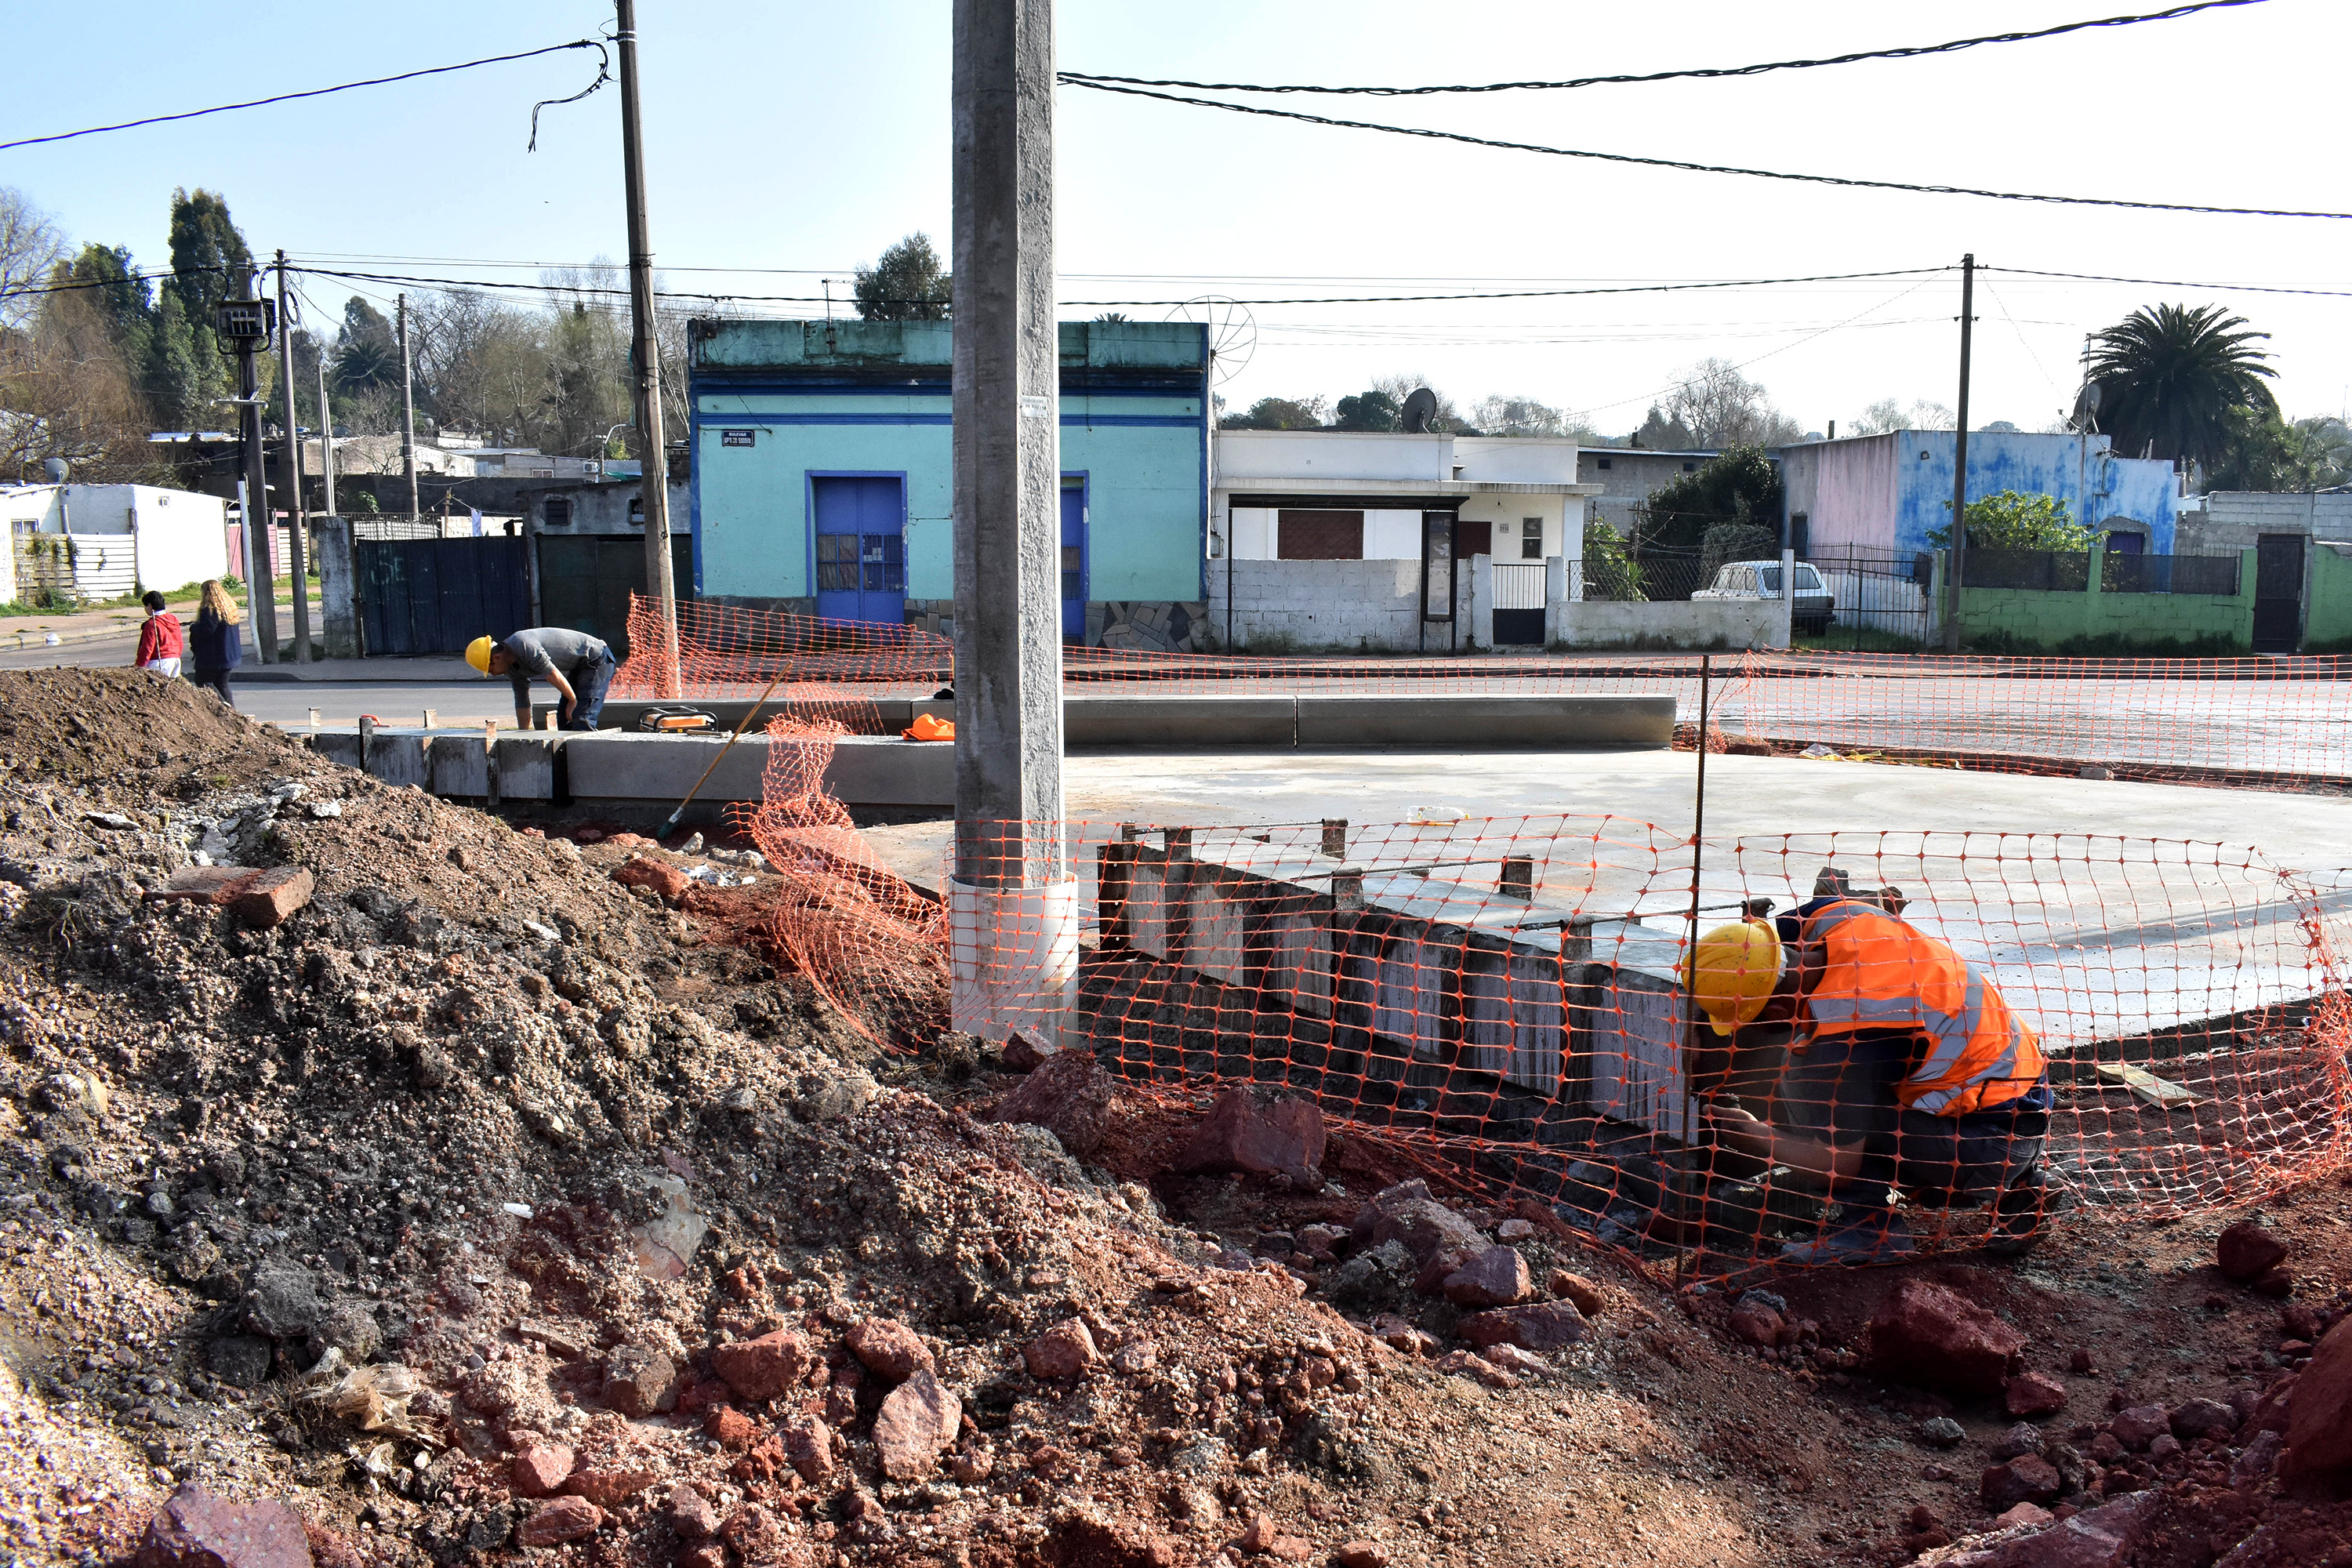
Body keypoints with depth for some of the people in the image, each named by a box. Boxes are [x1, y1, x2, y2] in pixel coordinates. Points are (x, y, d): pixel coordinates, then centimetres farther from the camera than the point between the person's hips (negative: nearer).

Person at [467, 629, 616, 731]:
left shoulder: (523, 645, -26)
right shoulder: (512, 668, 6)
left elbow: (553, 675, -25)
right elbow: (522, 701, 15)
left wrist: (573, 701, -12)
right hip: (577, 668, 10)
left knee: (581, 720, -19)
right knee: (563, 720, 7)